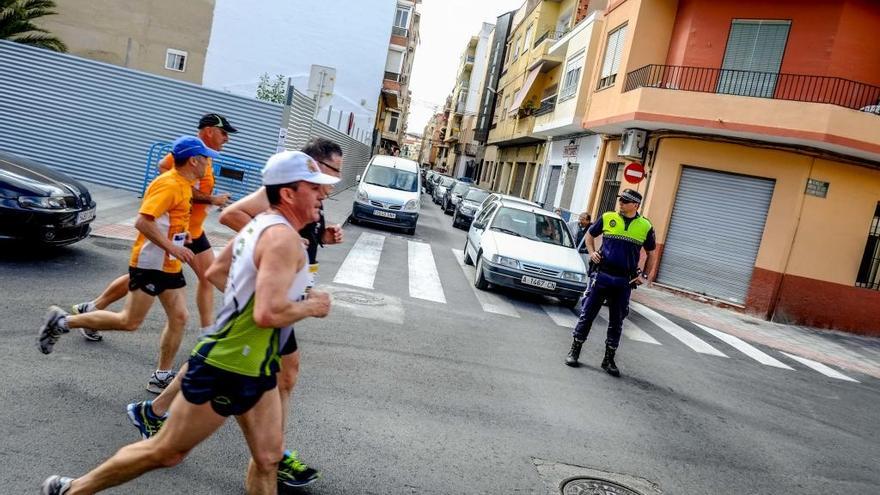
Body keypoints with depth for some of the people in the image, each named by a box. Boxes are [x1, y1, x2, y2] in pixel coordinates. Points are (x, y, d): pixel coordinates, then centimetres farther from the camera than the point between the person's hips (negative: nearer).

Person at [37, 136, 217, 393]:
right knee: (129, 322, -2)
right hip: (150, 264, -9)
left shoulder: (182, 184, 10)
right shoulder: (168, 184, -19)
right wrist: (172, 247, -27)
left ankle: (162, 374, 14)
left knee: (179, 318, 5)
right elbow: (142, 221, -27)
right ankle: (63, 321, 13)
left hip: (169, 265, 9)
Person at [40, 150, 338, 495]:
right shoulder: (283, 237, -23)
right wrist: (311, 306, -15)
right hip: (225, 369, -10)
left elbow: (215, 273, 18)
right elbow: (268, 314, -32)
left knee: (267, 459, 13)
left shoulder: (261, 224, 7)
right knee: (165, 453, 9)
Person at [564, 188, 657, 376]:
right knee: (587, 314, 2)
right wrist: (592, 252, 0)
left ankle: (609, 359, 21)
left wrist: (645, 276, 5)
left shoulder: (645, 226, 2)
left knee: (617, 321, 9)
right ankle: (574, 351, 15)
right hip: (602, 275, 0)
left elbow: (651, 253, 14)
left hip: (625, 281, 1)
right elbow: (590, 235, 17)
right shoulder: (607, 218, 2)